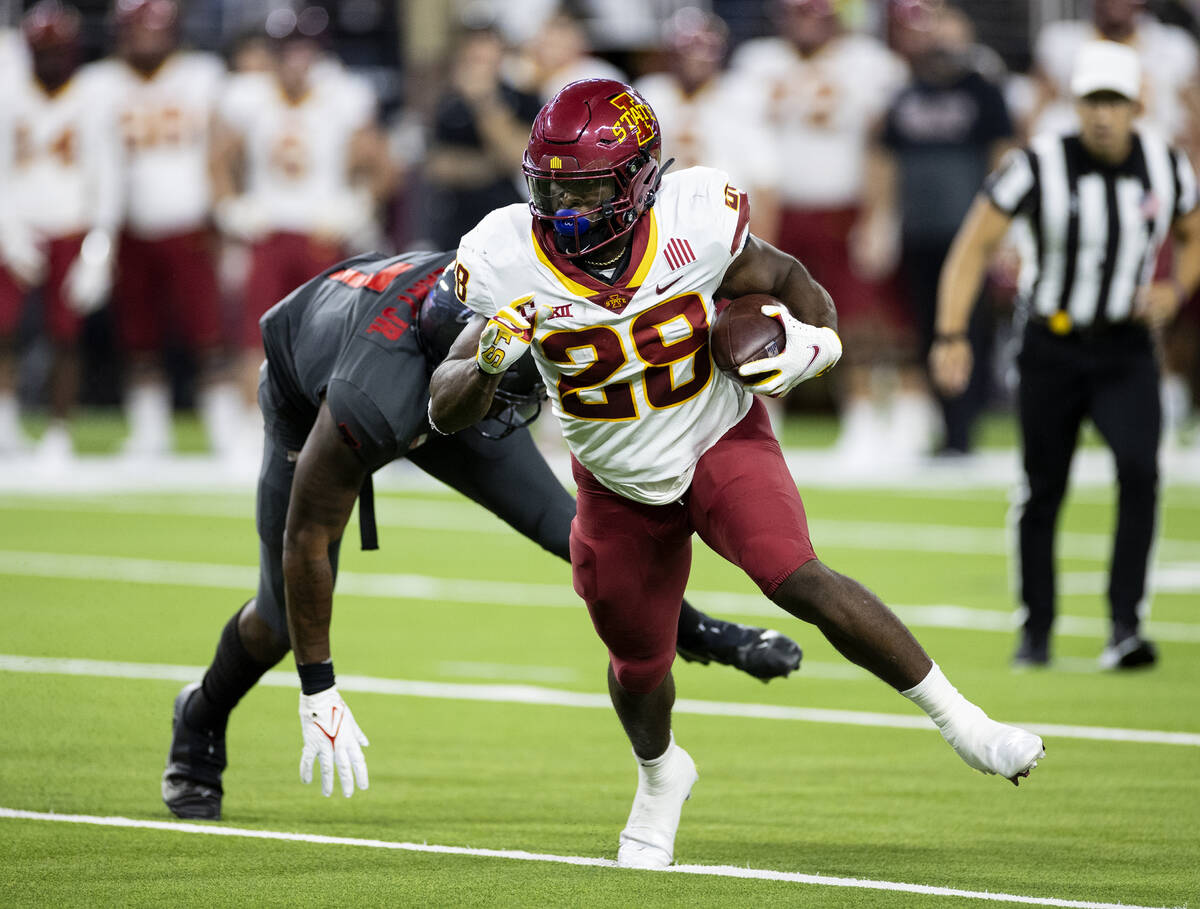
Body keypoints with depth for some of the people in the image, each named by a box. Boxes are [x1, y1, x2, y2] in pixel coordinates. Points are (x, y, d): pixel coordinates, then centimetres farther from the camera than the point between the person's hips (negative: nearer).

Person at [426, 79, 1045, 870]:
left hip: (722, 443, -2)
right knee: (639, 665, 16)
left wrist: (817, 342, -23)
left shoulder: (695, 224, -24)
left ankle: (960, 720, -16)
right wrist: (487, 365, -43)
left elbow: (784, 280, -3)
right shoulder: (508, 262, -23)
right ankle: (660, 776, 51)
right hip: (620, 484, 2)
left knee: (798, 581, -27)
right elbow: (446, 412, -21)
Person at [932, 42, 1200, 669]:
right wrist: (951, 334, -22)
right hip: (1052, 348, -1)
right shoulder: (1039, 166, -14)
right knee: (1043, 493, 6)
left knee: (1139, 470, -21)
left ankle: (1125, 624, -17)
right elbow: (974, 245, -13)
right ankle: (1036, 629, 24)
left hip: (1126, 351, 1)